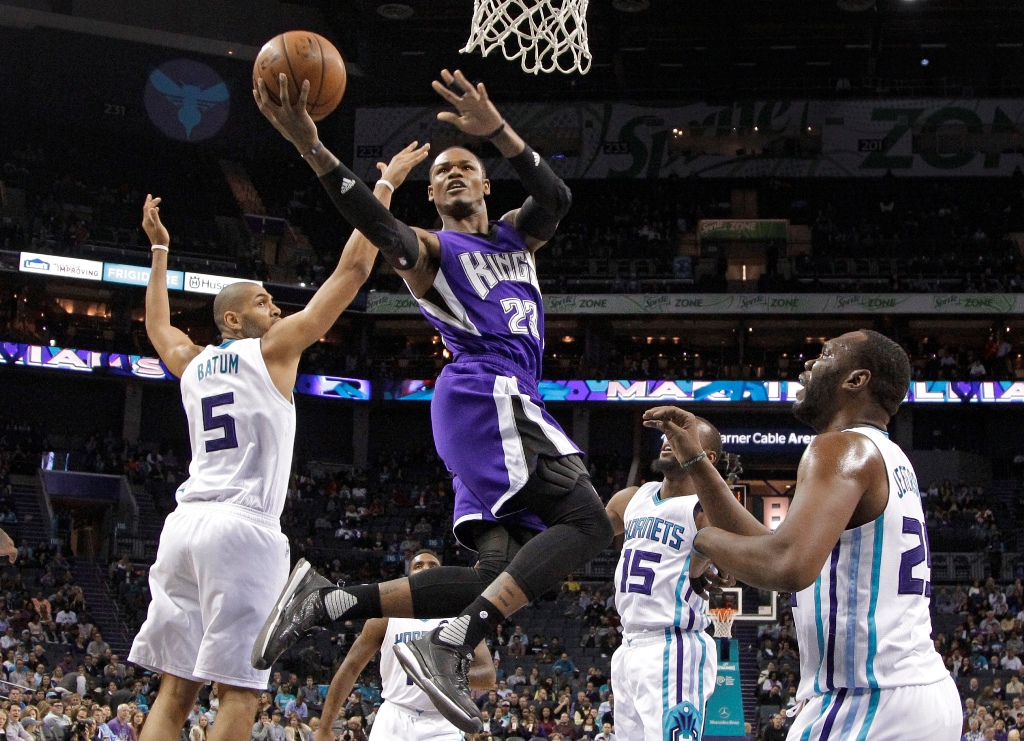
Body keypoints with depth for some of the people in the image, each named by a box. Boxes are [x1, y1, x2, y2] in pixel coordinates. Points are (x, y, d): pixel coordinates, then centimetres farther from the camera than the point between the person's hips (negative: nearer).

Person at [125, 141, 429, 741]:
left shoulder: (190, 362, 18)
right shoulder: (274, 348, 3)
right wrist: (384, 186, 9)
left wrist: (159, 249, 52)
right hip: (245, 527, -6)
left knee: (176, 687, 8)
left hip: (185, 523, 7)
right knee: (239, 691, -6)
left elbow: (157, 324, 44)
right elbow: (353, 268, 2)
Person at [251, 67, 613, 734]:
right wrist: (313, 149, -32)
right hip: (486, 393, -7)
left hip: (507, 405, 7)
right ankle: (449, 649, -33)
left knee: (500, 570, -2)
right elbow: (379, 227, -16)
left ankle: (331, 601, -4)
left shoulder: (518, 236, 26)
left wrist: (497, 130, -15)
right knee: (587, 522, -23)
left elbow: (557, 199, 2)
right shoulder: (429, 249, 9)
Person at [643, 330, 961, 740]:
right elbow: (767, 551, 22)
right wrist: (694, 460, 21)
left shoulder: (841, 448, -11)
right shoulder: (887, 458, 19)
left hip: (868, 704, -10)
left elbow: (789, 566, -29)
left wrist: (706, 538, -10)